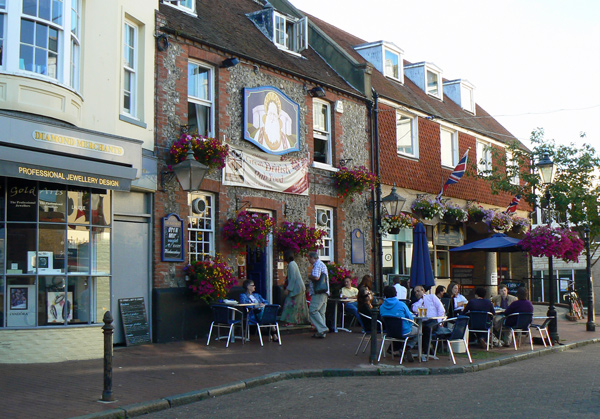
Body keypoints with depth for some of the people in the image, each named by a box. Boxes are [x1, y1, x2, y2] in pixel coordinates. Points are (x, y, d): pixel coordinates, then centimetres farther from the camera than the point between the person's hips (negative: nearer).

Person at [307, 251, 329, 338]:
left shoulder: (317, 264, -9)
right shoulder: (322, 264, 25)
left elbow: (316, 277, -22)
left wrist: (309, 276, -4)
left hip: (318, 293, -10)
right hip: (324, 293, 10)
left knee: (313, 311, -13)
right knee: (321, 312, 9)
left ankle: (323, 328, -18)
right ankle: (322, 333, 8)